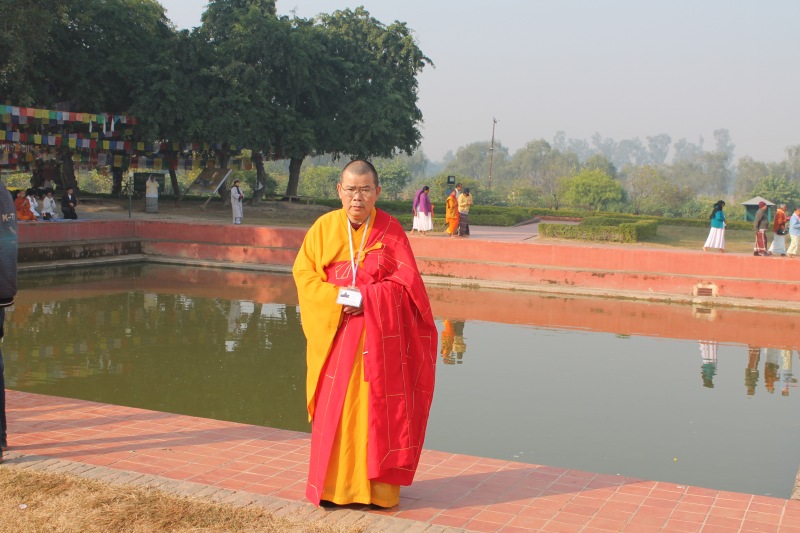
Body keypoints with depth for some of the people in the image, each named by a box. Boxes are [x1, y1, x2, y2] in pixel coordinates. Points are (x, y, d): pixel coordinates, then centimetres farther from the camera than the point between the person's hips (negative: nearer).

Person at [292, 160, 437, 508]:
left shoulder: (390, 230, -3)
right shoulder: (324, 227, 2)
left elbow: (406, 282, -6)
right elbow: (304, 274, 0)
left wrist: (363, 298, -17)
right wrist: (337, 297, -16)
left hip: (380, 336, -1)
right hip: (335, 334, 1)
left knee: (378, 408, 1)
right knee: (334, 410, 2)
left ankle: (379, 486, 12)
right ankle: (333, 486, 13)